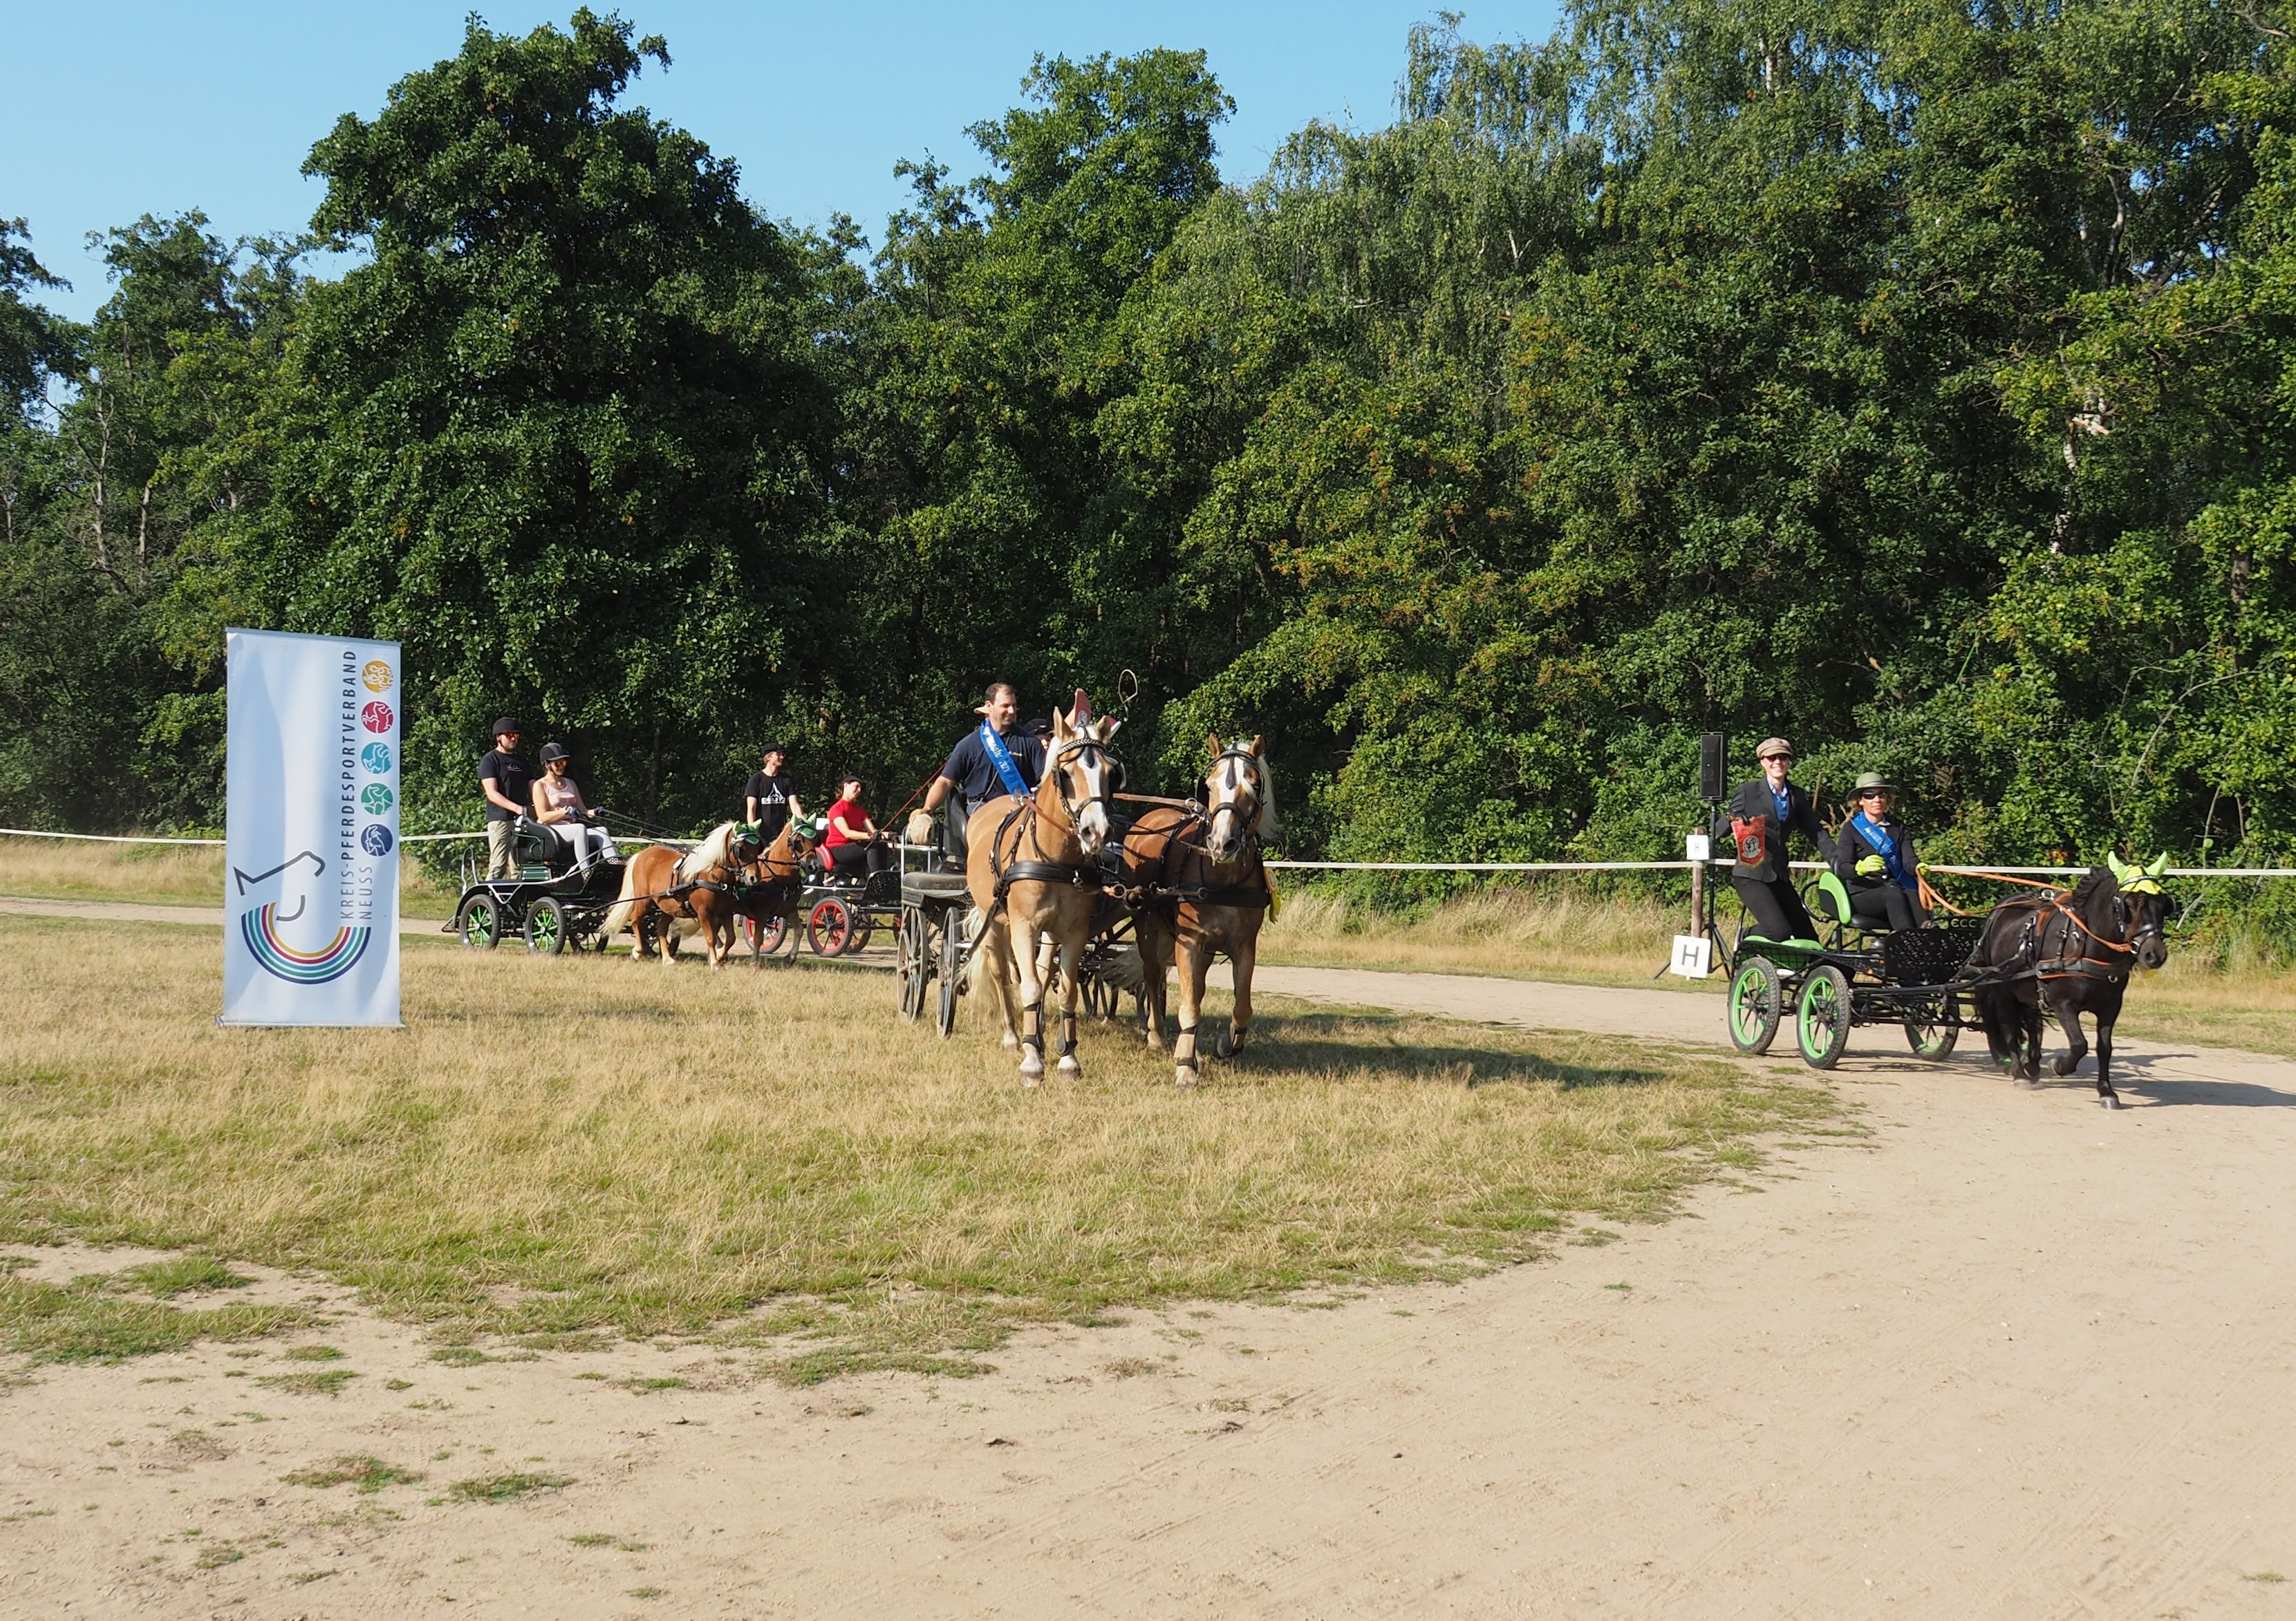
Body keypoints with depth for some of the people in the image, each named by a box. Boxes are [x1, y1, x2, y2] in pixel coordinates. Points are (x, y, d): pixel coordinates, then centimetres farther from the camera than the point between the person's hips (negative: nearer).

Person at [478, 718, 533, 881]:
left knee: (517, 869, 4)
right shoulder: (490, 760, 0)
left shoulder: (521, 761, 21)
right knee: (498, 867, -13)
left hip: (520, 820, 6)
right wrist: (518, 809, -23)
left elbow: (533, 789, 17)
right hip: (500, 820, -6)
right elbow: (492, 794, -11)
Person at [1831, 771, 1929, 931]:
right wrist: (1861, 868, -33)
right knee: (1894, 894, -35)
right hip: (1862, 893, -2)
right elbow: (1843, 867, -8)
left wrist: (1917, 868, -24)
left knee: (1914, 894, -33)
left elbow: (1908, 860, 2)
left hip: (1897, 887, 2)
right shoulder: (1851, 829, 7)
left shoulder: (1898, 828, 18)